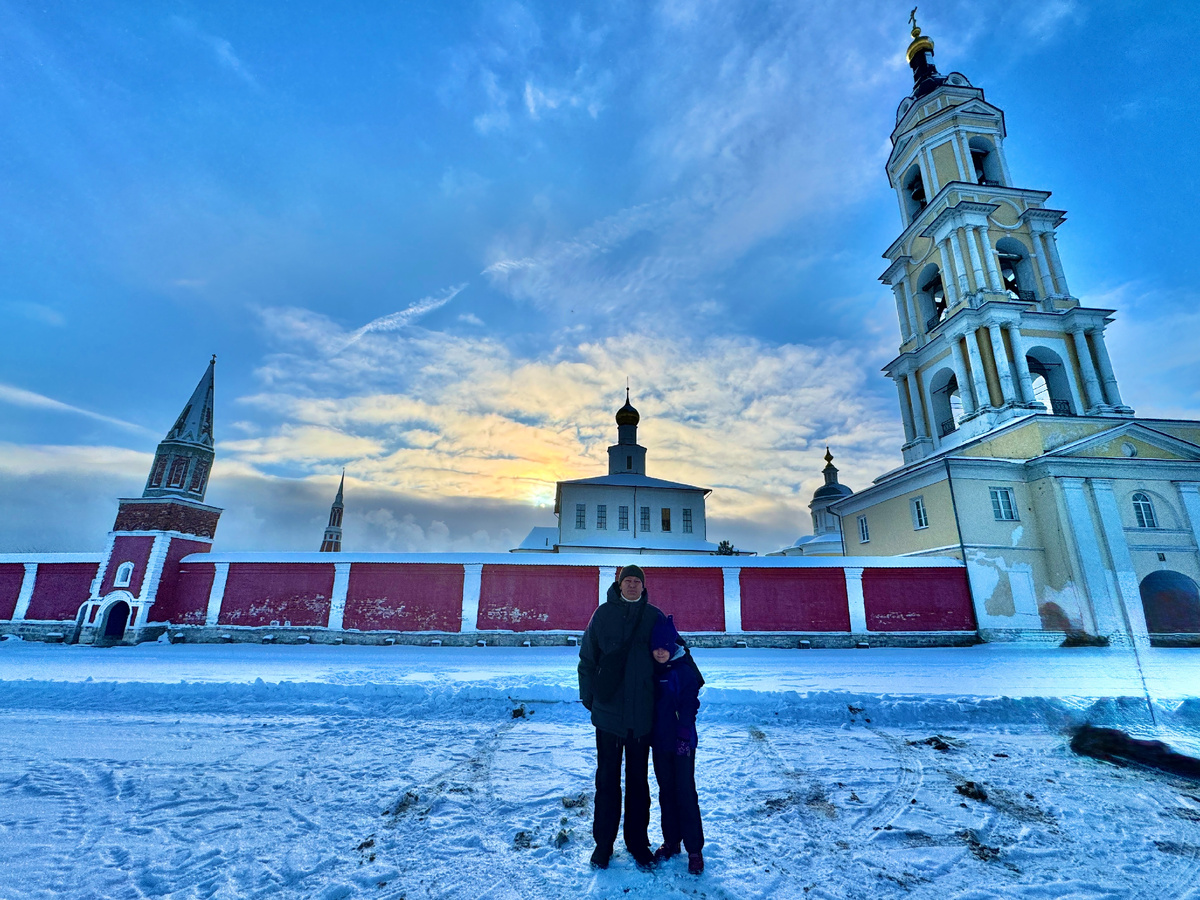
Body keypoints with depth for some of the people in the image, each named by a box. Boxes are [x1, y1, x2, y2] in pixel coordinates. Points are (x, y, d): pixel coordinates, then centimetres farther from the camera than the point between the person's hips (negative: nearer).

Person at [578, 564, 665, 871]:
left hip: (643, 712, 1)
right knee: (607, 778, 12)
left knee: (638, 779, 15)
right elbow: (587, 657, 0)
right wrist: (589, 696, 0)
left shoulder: (654, 616, -1)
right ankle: (603, 842, 28)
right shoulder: (603, 613, -5)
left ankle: (637, 841, 31)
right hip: (608, 710, -1)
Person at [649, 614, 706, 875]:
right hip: (659, 740, 5)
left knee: (685, 792, 1)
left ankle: (694, 849, 15)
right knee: (666, 791, 16)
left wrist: (684, 736, -17)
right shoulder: (651, 670, 2)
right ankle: (671, 841, 30)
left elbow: (690, 705, -13)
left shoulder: (685, 669, -13)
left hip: (682, 741, -5)